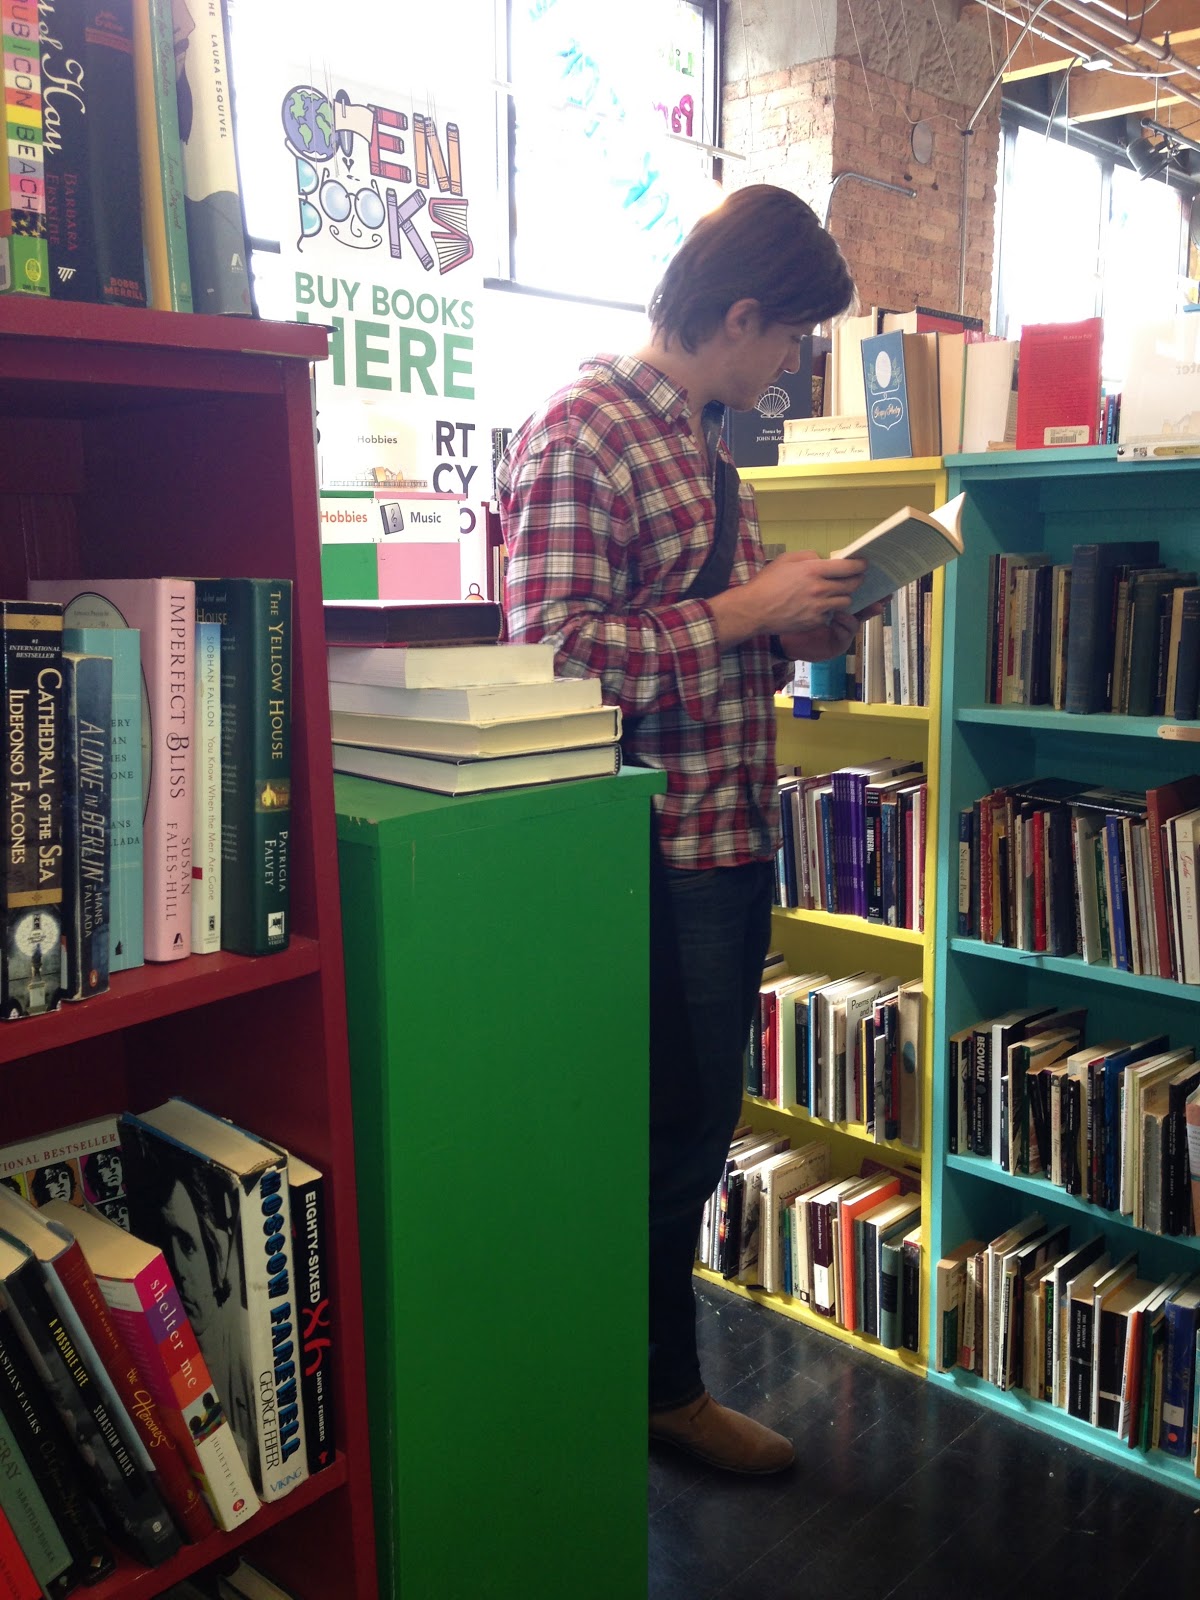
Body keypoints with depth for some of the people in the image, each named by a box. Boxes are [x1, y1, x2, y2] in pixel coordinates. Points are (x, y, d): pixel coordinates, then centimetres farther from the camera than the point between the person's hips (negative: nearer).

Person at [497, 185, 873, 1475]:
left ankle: (660, 1380, 35)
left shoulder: (700, 438, 16)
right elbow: (553, 651, -23)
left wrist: (795, 633, 7)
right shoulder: (579, 433, -14)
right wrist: (746, 613, -19)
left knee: (689, 1136, 18)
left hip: (734, 834, 10)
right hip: (660, 851, -9)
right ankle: (664, 1386, 27)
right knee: (669, 1141, 5)